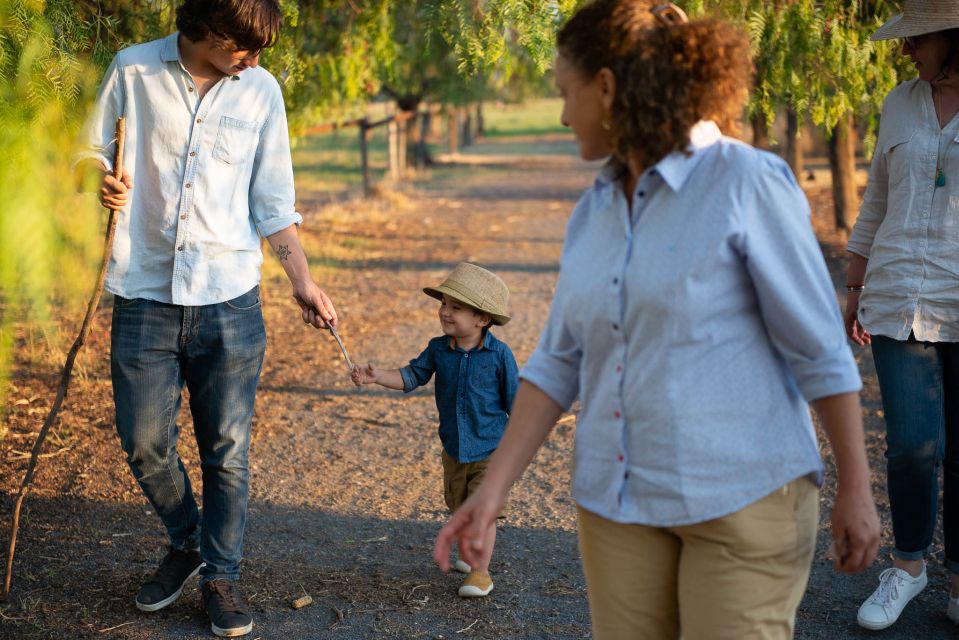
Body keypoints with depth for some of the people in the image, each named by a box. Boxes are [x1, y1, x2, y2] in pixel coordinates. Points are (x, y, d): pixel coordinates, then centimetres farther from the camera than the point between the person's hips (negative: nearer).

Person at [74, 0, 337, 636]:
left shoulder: (261, 90, 4)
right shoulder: (133, 70, 0)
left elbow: (273, 201, 9)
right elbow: (90, 152, 8)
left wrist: (302, 279, 3)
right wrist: (101, 179, -15)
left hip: (229, 298, 0)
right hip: (144, 296, 0)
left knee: (228, 450, 3)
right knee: (145, 443, 5)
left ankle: (221, 576, 20)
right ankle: (186, 543, 32)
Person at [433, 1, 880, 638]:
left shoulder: (747, 181, -14)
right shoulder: (595, 212, 6)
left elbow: (820, 344, -11)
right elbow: (561, 362, 6)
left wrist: (856, 489, -9)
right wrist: (492, 489, 0)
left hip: (744, 491, -6)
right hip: (625, 496, 6)